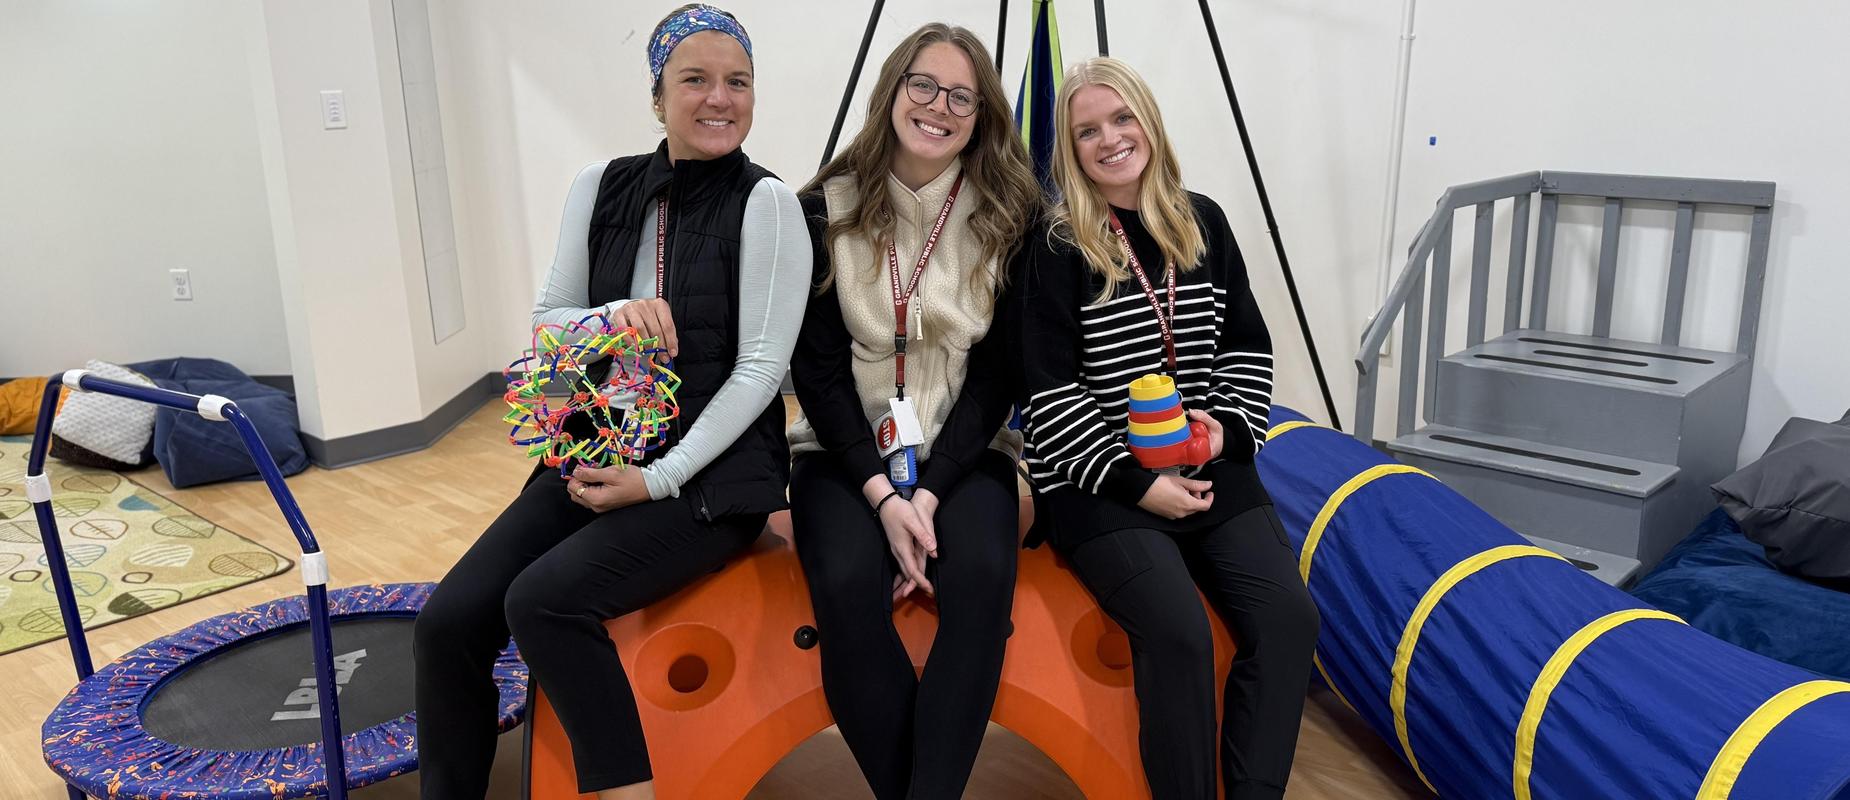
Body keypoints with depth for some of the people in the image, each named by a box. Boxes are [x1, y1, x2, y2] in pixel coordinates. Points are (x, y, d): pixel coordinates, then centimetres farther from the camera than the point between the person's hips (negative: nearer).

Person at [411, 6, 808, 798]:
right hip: (596, 456, 5)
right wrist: (614, 316, -14)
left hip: (711, 474, -5)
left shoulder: (765, 202, -8)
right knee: (448, 620, -10)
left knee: (543, 600, -26)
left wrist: (657, 480, -16)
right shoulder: (600, 188, 6)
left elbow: (760, 369, -11)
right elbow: (547, 323, 9)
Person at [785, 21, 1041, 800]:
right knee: (848, 585, -29)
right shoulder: (825, 210, -1)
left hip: (963, 452, 1)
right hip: (847, 450, 0)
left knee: (982, 576, -30)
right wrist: (882, 493, -15)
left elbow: (997, 371, -2)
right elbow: (815, 366, -3)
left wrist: (931, 491, -15)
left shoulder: (1007, 216, 1)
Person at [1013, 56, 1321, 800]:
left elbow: (1248, 347, 14)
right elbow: (1048, 394, -9)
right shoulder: (1057, 246, -5)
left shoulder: (1202, 223, 10)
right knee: (1179, 633, -24)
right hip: (1099, 482, -5)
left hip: (1211, 468, 5)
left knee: (1289, 615, -14)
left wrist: (1230, 426, -4)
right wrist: (1137, 479, -14)